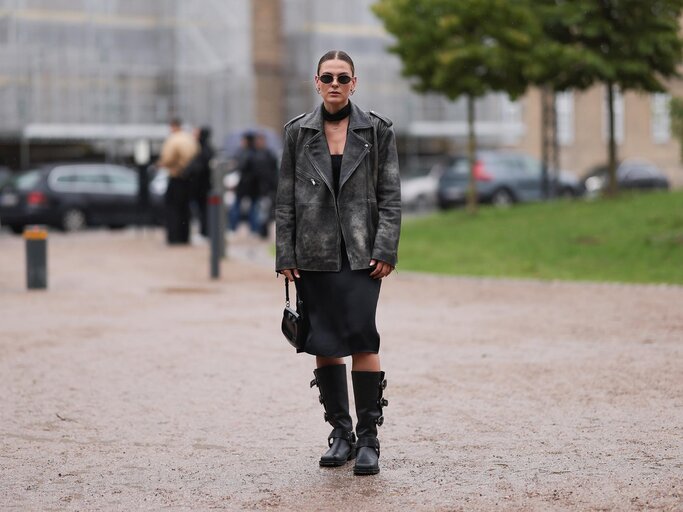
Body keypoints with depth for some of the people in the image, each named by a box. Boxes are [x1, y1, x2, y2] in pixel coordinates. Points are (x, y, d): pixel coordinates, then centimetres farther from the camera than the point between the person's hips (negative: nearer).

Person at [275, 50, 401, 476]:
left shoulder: (377, 130, 4)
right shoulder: (298, 133, 7)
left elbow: (390, 196, 2)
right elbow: (285, 198, 8)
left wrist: (385, 250, -7)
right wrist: (285, 256, 2)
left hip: (361, 254, -2)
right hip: (313, 256, 2)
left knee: (362, 339, -11)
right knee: (323, 345, 4)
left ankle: (368, 439, -3)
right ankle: (341, 432, 17)